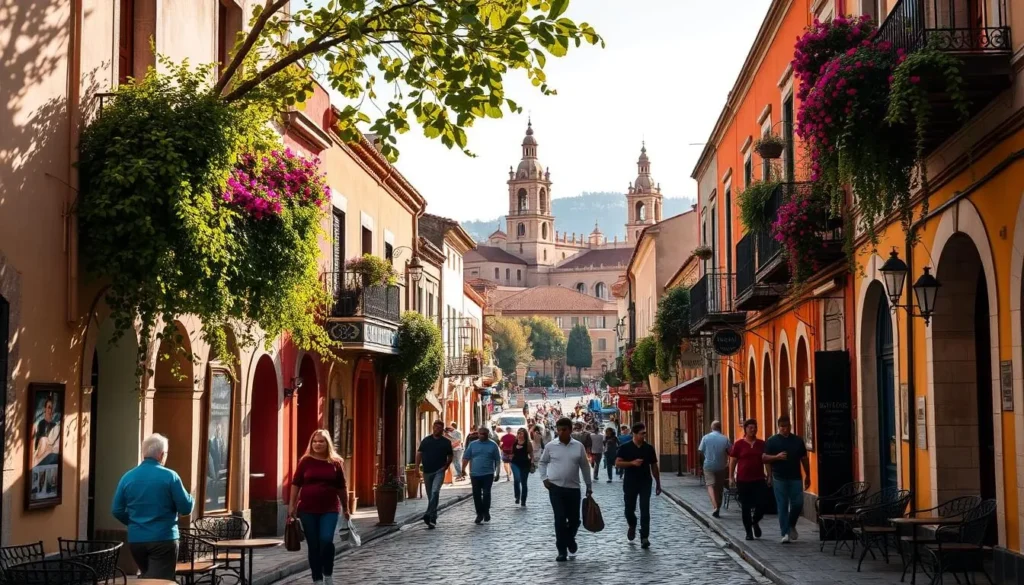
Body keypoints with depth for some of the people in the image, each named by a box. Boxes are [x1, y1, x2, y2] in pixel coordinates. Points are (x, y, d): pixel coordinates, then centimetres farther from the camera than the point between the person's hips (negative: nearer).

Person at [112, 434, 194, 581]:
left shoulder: (127, 477, 3)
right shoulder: (169, 476, -10)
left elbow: (117, 510, 6)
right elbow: (186, 508, -8)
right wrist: (190, 498, 14)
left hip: (135, 540, 5)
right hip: (163, 539, -5)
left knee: (147, 579, 22)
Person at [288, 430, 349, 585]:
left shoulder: (336, 462, 3)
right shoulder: (305, 461, 2)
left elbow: (341, 487, 9)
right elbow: (296, 484, 4)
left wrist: (345, 508, 12)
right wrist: (292, 505, -1)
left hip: (330, 509, -1)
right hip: (307, 509, 1)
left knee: (326, 540, -16)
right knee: (313, 545, 4)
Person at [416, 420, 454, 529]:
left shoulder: (446, 442, 4)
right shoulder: (426, 440, 8)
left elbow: (450, 455, 11)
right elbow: (419, 453, 8)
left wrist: (446, 466, -1)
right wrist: (417, 466, -2)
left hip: (439, 471, -3)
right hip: (427, 471, 3)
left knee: (435, 492, -21)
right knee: (430, 494, 10)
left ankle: (429, 514, -26)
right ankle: (432, 518, 21)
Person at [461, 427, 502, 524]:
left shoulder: (493, 445, 3)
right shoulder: (472, 445, 8)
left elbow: (497, 460, 5)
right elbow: (466, 458, 7)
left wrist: (497, 473, 2)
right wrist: (463, 469, -3)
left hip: (488, 474, -2)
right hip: (475, 474, 2)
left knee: (486, 493, -8)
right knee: (476, 494, 4)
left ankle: (486, 512, 7)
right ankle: (479, 514, 14)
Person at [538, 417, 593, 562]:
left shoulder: (579, 446, 0)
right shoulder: (550, 446, -2)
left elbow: (585, 466, 8)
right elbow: (542, 462, 12)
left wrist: (589, 485, 10)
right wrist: (544, 478, -1)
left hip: (573, 488, 1)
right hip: (556, 488, -1)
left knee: (574, 519, 7)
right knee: (560, 520, -5)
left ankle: (570, 539, 38)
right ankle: (562, 550, 5)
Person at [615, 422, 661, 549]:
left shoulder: (649, 448, 4)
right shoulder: (625, 448, -3)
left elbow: (654, 466, 10)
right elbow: (617, 463, -8)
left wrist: (658, 483, 11)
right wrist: (632, 463, -21)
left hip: (645, 483, 1)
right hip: (630, 483, -1)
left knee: (645, 510, -7)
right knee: (629, 509, 8)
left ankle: (644, 537, -6)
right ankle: (632, 526, 39)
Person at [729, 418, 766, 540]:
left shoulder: (761, 444, 7)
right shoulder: (739, 444, 0)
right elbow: (733, 461, 3)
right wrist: (731, 477, -2)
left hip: (759, 480, 2)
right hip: (743, 480, -2)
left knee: (761, 506, -4)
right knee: (745, 507, 3)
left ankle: (755, 522, 27)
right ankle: (749, 532, 16)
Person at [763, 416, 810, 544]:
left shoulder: (798, 441, 9)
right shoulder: (772, 441, 1)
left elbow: (804, 459, 14)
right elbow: (764, 458, -1)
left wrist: (807, 476, 13)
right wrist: (777, 457, -18)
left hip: (795, 478, 2)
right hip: (779, 479, -2)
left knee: (798, 504, -2)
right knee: (782, 506, -1)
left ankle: (791, 526, 23)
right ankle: (785, 533, 4)